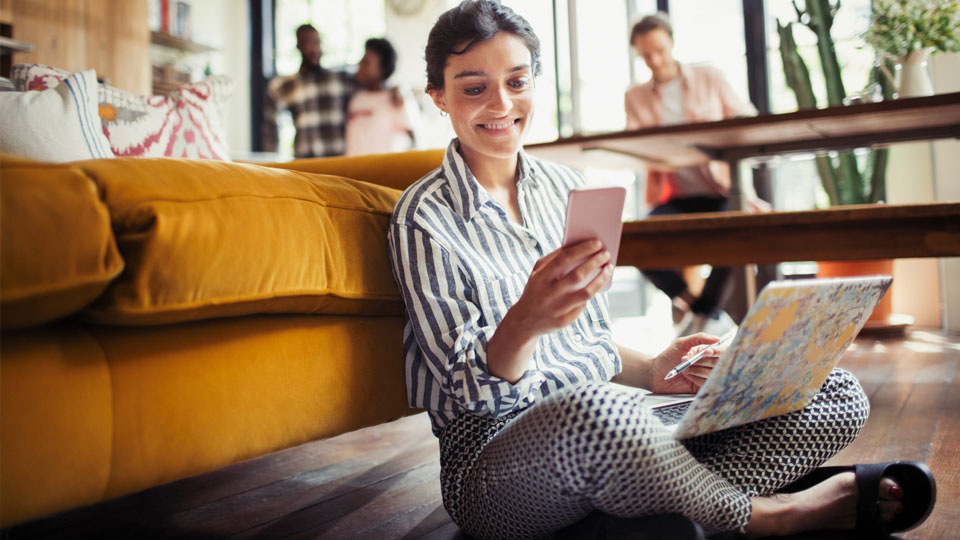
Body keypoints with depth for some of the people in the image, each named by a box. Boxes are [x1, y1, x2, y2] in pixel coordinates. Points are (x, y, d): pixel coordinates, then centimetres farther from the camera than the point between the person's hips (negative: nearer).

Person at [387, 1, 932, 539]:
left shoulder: (564, 187, 11)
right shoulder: (424, 218, -6)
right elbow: (473, 387, -12)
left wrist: (650, 372, -4)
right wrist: (524, 323, -32)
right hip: (495, 451, -5)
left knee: (838, 395, -4)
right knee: (594, 413, -42)